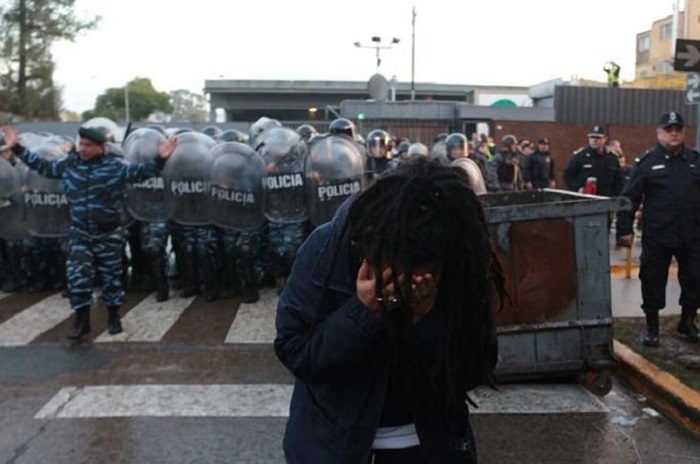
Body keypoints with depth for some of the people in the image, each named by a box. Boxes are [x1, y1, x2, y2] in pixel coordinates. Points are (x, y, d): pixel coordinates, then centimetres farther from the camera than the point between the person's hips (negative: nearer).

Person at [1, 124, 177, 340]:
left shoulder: (115, 165, -11)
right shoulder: (70, 164, 1)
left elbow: (141, 171, -19)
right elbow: (43, 167, 13)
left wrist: (159, 159, -36)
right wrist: (18, 148, 12)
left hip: (108, 233, -3)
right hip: (79, 232, 3)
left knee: (111, 276, 9)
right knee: (77, 275, -4)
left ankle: (113, 317, 27)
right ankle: (82, 320, 10)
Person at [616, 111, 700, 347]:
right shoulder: (647, 162, -3)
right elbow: (630, 198, -6)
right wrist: (624, 229, -10)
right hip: (657, 237, -3)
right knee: (653, 281, 5)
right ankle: (652, 326, 19)